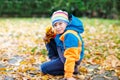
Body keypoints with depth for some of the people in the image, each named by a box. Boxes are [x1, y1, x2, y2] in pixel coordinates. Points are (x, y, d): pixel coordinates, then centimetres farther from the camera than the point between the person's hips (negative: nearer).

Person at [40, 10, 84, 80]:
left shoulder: (70, 35, -35)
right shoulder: (61, 30, -7)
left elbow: (70, 57, -38)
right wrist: (49, 34, -11)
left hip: (70, 60, -8)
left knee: (44, 68, -4)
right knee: (49, 40, 3)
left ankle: (72, 68, -1)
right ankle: (54, 60, 9)